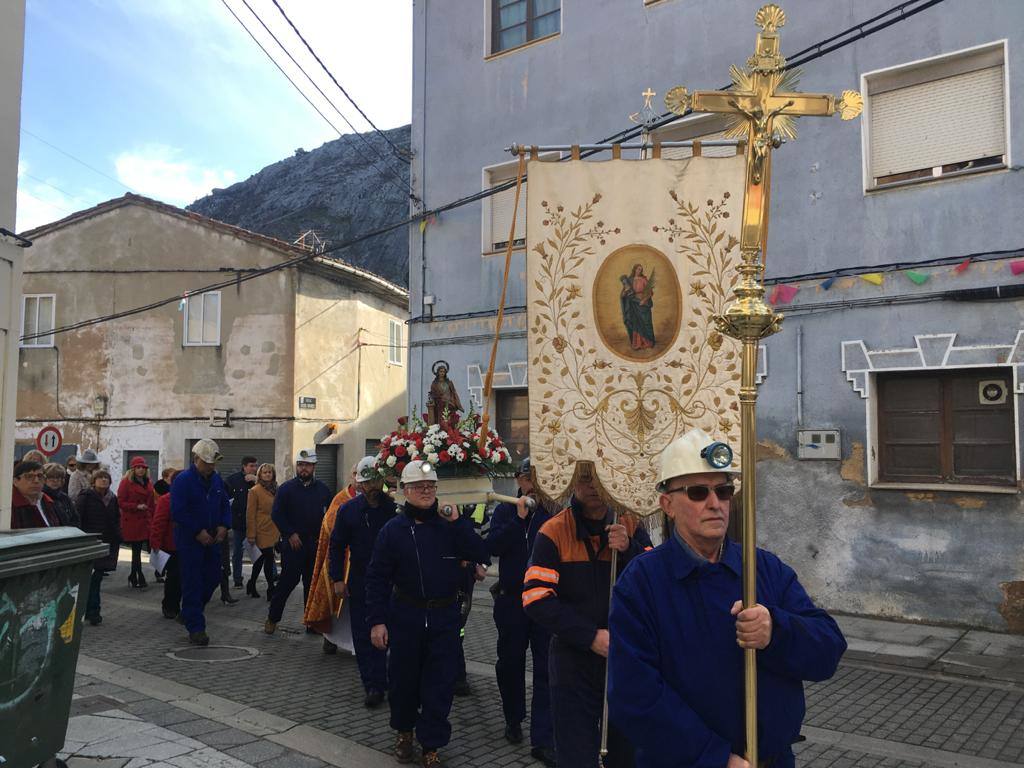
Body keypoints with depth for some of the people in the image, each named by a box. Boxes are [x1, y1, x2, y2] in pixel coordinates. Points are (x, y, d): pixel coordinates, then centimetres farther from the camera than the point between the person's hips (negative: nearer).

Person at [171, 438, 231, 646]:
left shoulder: (216, 479, 7)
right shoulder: (183, 480, -14)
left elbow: (225, 505, 15)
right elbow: (178, 512, -19)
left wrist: (224, 525, -3)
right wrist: (198, 532, -19)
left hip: (212, 540, 7)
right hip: (189, 541, -7)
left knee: (213, 578, 12)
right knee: (192, 583, -3)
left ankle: (191, 612, 35)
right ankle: (195, 628, 3)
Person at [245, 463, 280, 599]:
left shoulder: (275, 490, 12)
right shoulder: (255, 491, -7)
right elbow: (250, 514, -9)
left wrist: (280, 531, 13)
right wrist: (251, 534, -12)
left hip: (274, 531, 6)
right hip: (262, 531, -6)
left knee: (262, 558, 13)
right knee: (269, 557, -8)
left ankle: (251, 585, 26)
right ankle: (271, 589, -1)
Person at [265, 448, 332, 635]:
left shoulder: (323, 490, 8)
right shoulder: (286, 488, -1)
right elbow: (276, 514, -2)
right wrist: (290, 534, -10)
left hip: (316, 544, 3)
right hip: (293, 544, -3)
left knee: (312, 584, 8)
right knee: (288, 581, -3)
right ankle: (272, 618, 12)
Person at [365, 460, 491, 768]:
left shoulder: (449, 525, -1)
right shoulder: (393, 529, -4)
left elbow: (483, 556, -10)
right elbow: (378, 578, -3)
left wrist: (458, 522, -17)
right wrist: (376, 621, -8)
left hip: (444, 616, 0)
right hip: (406, 615, 0)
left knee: (440, 684, 3)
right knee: (403, 678, 13)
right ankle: (404, 731, 38)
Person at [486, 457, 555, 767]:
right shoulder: (505, 510, 3)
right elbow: (491, 545, -11)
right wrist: (519, 518, -18)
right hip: (511, 599, 2)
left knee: (545, 668, 0)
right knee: (510, 662, 15)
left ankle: (543, 739, 7)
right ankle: (514, 719, 36)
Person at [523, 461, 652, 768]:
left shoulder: (631, 527, 1)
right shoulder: (554, 532, -8)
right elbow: (537, 599, -14)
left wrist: (629, 549, -23)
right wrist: (591, 636, -19)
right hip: (574, 663, -2)